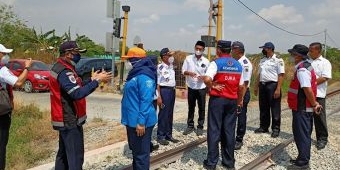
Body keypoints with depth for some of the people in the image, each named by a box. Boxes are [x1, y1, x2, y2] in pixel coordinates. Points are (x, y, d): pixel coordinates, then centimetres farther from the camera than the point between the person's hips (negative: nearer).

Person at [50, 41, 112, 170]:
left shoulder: (59, 67, 12)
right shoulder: (64, 71, -21)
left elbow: (75, 88, 15)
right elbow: (78, 94, -31)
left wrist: (91, 80, 6)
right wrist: (97, 81, -28)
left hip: (64, 119, 11)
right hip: (70, 121, -11)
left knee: (63, 154, 19)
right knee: (75, 156, -5)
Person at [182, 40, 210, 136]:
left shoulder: (206, 61, -4)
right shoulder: (188, 58, -3)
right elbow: (183, 71, -2)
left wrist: (203, 77, -19)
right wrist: (189, 73, -22)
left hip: (201, 88, 0)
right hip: (191, 87, 1)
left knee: (201, 108, 7)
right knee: (191, 108, 12)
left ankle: (200, 127, 19)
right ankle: (190, 126, 24)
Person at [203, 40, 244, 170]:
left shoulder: (216, 63, -10)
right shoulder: (238, 65, 7)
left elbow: (207, 79, -27)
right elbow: (241, 86, 9)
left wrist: (212, 86, -8)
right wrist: (239, 101, 18)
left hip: (217, 99, -4)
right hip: (232, 101, 5)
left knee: (214, 131, 3)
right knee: (229, 131, 11)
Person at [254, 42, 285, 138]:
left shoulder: (278, 60, -8)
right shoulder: (262, 60, 14)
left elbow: (281, 75, -13)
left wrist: (278, 89, -20)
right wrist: (256, 86, 16)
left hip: (272, 85, -7)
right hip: (262, 85, 7)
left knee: (275, 108, 0)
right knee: (263, 108, 13)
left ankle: (276, 129, 9)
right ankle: (263, 127, 24)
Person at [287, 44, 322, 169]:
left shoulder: (301, 70, -21)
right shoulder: (306, 66, 13)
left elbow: (308, 89, -27)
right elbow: (308, 88, 15)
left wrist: (314, 104, -17)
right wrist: (314, 103, 15)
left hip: (302, 109, -10)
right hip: (305, 108, 10)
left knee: (302, 134, -1)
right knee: (303, 134, 18)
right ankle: (303, 159, 31)